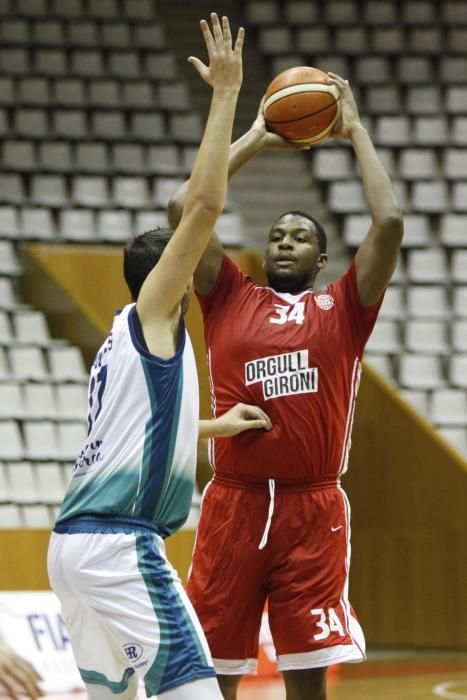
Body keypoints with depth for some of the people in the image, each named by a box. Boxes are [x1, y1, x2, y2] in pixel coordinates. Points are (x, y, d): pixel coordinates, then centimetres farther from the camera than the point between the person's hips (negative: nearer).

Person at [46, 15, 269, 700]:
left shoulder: (126, 342, 22)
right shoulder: (151, 314, -1)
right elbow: (203, 205, -11)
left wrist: (213, 425, 55)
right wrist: (225, 93, -6)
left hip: (75, 541, 10)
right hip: (120, 542, -10)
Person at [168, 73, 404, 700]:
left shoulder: (342, 310, 8)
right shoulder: (230, 300, 11)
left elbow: (389, 222, -4)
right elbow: (183, 207, 2)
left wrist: (356, 132, 5)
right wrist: (256, 139, 9)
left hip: (313, 510, -1)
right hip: (234, 503, 1)